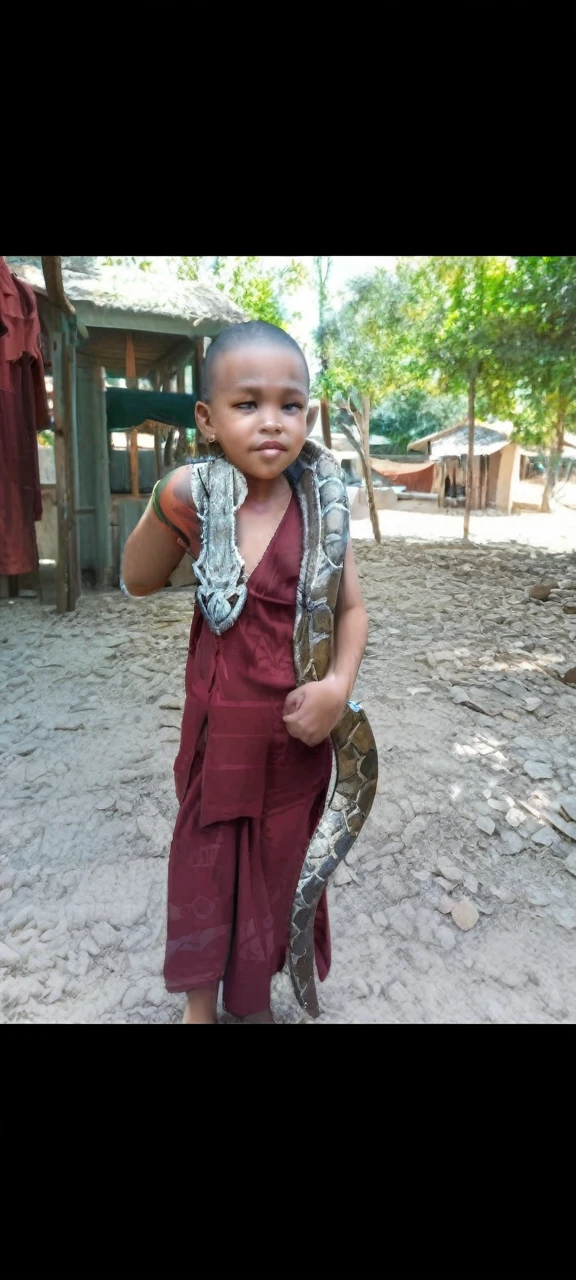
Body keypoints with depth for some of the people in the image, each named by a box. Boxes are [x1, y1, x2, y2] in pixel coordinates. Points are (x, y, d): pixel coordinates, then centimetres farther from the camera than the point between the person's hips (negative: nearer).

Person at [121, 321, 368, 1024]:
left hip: (295, 727, 0)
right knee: (206, 853, 17)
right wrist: (162, 512, -18)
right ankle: (200, 997, 46)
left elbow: (351, 607, -3)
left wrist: (338, 686, -19)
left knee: (278, 861, 19)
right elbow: (139, 581, 0)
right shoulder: (198, 503, -9)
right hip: (217, 722, 0)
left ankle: (255, 995, 49)